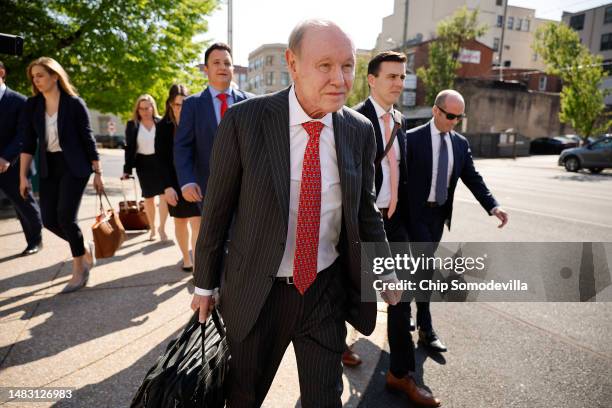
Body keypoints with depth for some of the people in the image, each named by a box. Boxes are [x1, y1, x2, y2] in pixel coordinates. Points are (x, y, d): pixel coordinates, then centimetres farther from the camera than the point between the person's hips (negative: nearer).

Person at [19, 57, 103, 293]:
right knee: (49, 220, 1)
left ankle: (79, 270, 7)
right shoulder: (32, 104, 5)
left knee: (66, 217, -11)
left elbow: (88, 139, -5)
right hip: (48, 168, 5)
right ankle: (85, 248, 26)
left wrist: (98, 173, -5)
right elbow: (28, 142, 5)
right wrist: (23, 175, 1)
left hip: (74, 166, -5)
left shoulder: (74, 103, -7)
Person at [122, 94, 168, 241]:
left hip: (161, 162, -1)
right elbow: (129, 148, 2)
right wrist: (127, 170, -3)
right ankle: (152, 228, 25)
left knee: (164, 196, -9)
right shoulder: (132, 125, 3)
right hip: (143, 164, 1)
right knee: (148, 198, 10)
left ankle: (162, 228, 5)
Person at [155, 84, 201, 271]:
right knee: (180, 221, 12)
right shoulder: (163, 126, -2)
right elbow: (161, 158, -3)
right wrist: (167, 186, -12)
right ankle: (186, 258, 27)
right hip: (175, 181, 1)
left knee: (197, 223, -8)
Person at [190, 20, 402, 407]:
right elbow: (217, 210, -7)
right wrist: (205, 284, 0)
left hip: (326, 290, 2)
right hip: (257, 291, -1)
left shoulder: (360, 130, -5)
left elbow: (365, 207, 7)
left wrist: (386, 270, 4)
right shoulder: (244, 120, -14)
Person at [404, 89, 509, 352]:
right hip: (416, 212, -6)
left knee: (423, 264, 14)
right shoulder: (413, 138, -10)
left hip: (440, 214, 6)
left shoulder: (461, 143, 7)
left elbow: (472, 178, 6)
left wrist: (493, 206, -7)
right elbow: (401, 177, -10)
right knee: (426, 266, -7)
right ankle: (426, 328, 3)